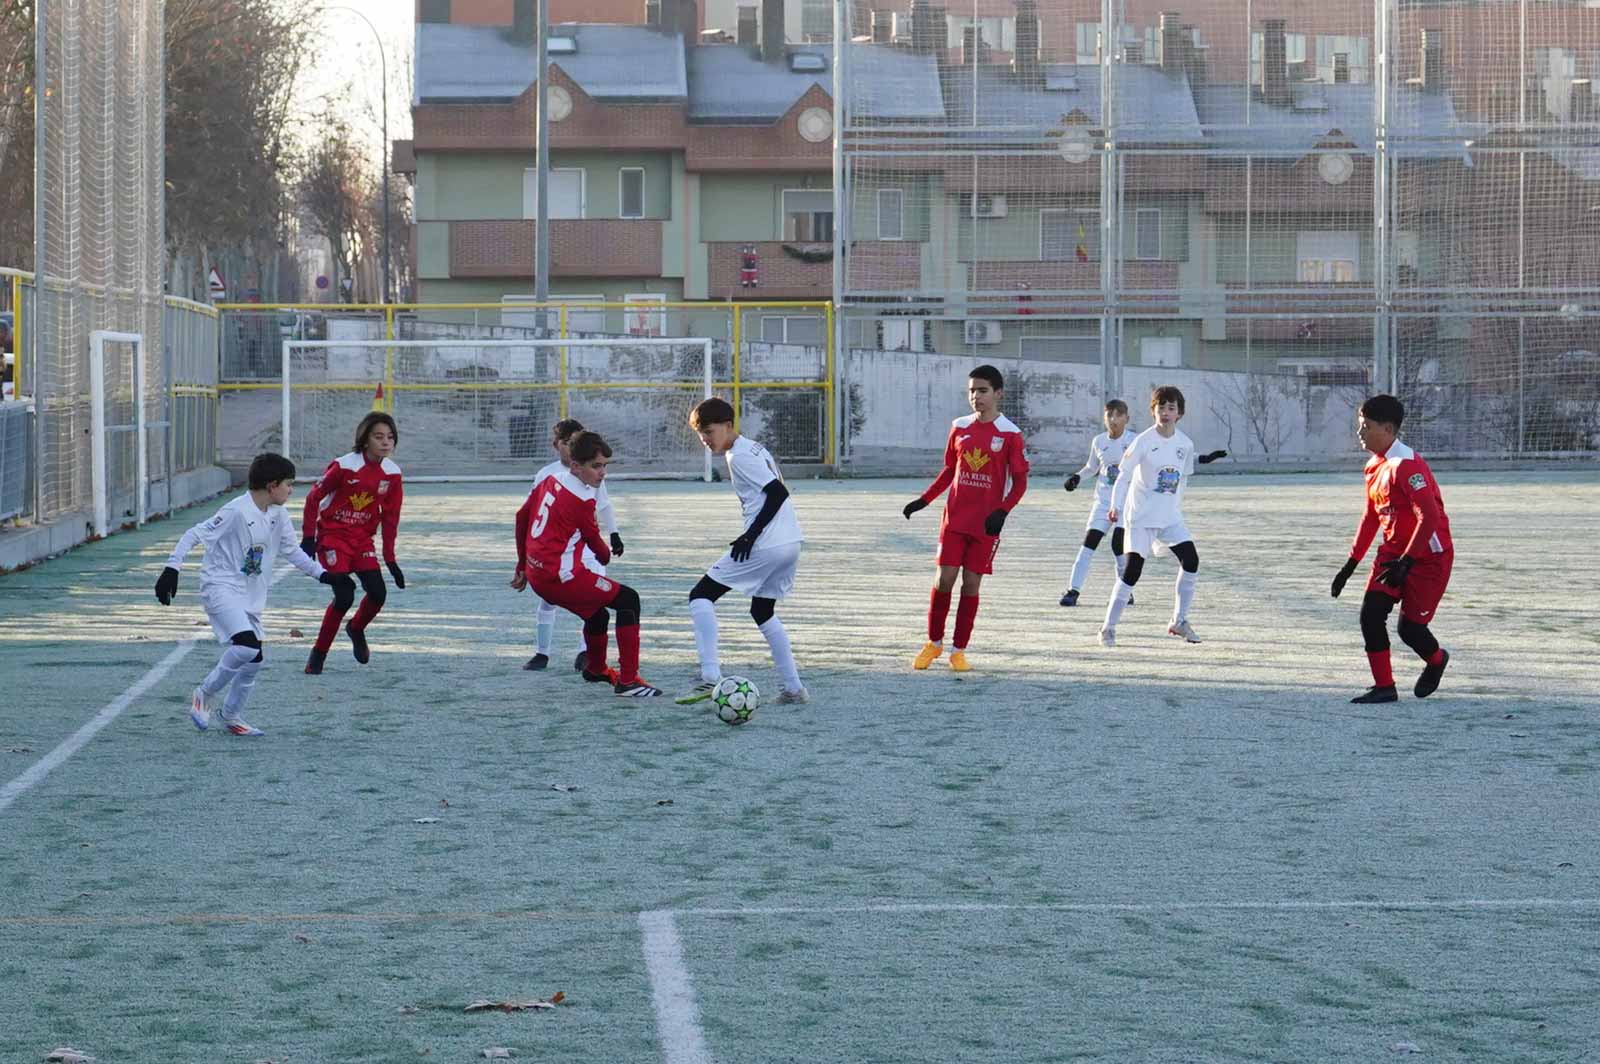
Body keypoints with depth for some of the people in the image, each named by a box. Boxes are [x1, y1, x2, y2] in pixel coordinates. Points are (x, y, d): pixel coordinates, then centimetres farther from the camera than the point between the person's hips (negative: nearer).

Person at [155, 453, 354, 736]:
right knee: (247, 644, -26)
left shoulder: (279, 516, 3)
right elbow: (194, 535, -16)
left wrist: (324, 575, 9)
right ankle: (205, 696, -7)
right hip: (221, 588, -8)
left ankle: (231, 716, 28)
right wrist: (172, 569, -22)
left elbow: (293, 551, 16)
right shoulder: (237, 512, -19)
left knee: (255, 659, 9)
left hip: (250, 596, 8)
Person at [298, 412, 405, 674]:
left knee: (378, 594, -9)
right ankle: (318, 654, 0)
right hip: (332, 536, -5)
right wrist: (308, 537, -11)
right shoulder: (344, 466, -18)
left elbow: (390, 517, 5)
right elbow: (313, 497, -9)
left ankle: (356, 629, 25)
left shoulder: (392, 473, -3)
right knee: (344, 597, -17)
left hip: (362, 539, 5)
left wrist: (390, 559, 5)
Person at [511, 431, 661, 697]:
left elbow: (522, 517, 20)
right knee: (628, 600, -4)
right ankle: (628, 681, -10)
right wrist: (606, 555, 25)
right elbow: (594, 541, 0)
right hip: (560, 575, -9)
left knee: (597, 613, 29)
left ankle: (594, 670, 53)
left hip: (536, 574, 9)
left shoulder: (550, 481, 9)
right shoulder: (582, 500, -15)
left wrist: (523, 565, 30)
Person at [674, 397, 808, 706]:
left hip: (765, 547, -10)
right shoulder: (755, 449, 18)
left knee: (701, 596, -3)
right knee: (763, 611, 25)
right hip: (791, 544, 10)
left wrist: (751, 535, -18)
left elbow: (778, 492, -18)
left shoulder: (738, 456, -9)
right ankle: (793, 688, 21)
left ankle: (710, 677, -15)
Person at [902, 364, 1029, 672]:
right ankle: (934, 643, 14)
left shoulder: (1010, 434, -5)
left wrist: (1002, 511, -18)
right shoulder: (960, 427, 6)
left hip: (986, 522, -3)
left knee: (971, 583, 0)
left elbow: (1020, 481, -4)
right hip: (955, 518, 3)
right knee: (944, 579, -3)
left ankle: (959, 650, 11)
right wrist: (924, 500, 10)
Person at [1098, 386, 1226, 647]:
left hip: (1170, 517, 5)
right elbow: (1124, 476, -14)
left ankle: (1179, 621, 8)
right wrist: (1115, 507, -25)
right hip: (1141, 516, -5)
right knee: (1132, 569, -10)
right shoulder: (1143, 441, -12)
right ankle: (1108, 628, 1)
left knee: (1191, 561, -7)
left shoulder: (1185, 444, 2)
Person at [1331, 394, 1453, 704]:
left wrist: (1406, 562, -29)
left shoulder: (1407, 465, -22)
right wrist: (1352, 563, 18)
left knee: (1410, 627, -6)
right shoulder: (1374, 466, 8)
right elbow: (1371, 516, 19)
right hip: (1393, 551, 8)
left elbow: (1429, 517, -28)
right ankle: (1384, 687, -1)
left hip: (1428, 556, -8)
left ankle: (1436, 660, 28)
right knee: (1370, 613, -9)